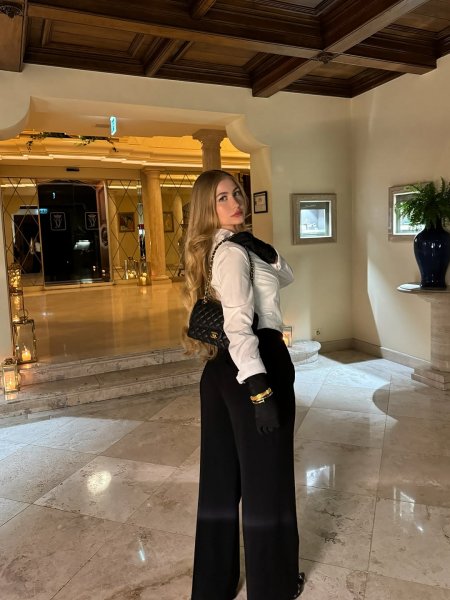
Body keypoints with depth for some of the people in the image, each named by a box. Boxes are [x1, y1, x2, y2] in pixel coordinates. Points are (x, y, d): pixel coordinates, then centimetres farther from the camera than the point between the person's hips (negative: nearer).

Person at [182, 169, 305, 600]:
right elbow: (238, 325, -27)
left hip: (225, 368, 9)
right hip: (258, 363, -9)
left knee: (224, 472, 18)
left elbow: (285, 276, 17)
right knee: (267, 475, 8)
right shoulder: (234, 251, -16)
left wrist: (267, 257, -3)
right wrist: (260, 389, -32)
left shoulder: (236, 245, 14)